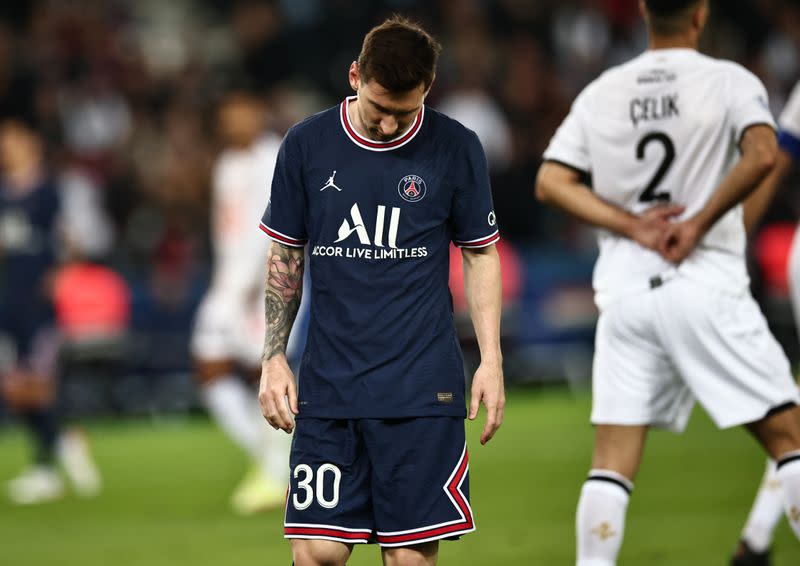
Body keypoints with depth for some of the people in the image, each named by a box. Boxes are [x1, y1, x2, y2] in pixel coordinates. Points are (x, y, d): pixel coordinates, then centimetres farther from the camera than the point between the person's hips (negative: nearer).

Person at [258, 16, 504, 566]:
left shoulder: (456, 148, -1)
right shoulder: (306, 144, 2)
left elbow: (481, 254, 8)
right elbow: (286, 257, 12)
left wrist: (491, 360, 1)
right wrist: (274, 357, 6)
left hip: (422, 390, -1)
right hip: (328, 387, 1)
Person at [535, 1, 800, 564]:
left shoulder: (601, 92, 10)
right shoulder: (729, 81, -2)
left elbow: (551, 181, 5)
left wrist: (632, 225, -1)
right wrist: (698, 224, -12)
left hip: (625, 290, 4)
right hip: (707, 286, -4)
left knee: (613, 462, 3)